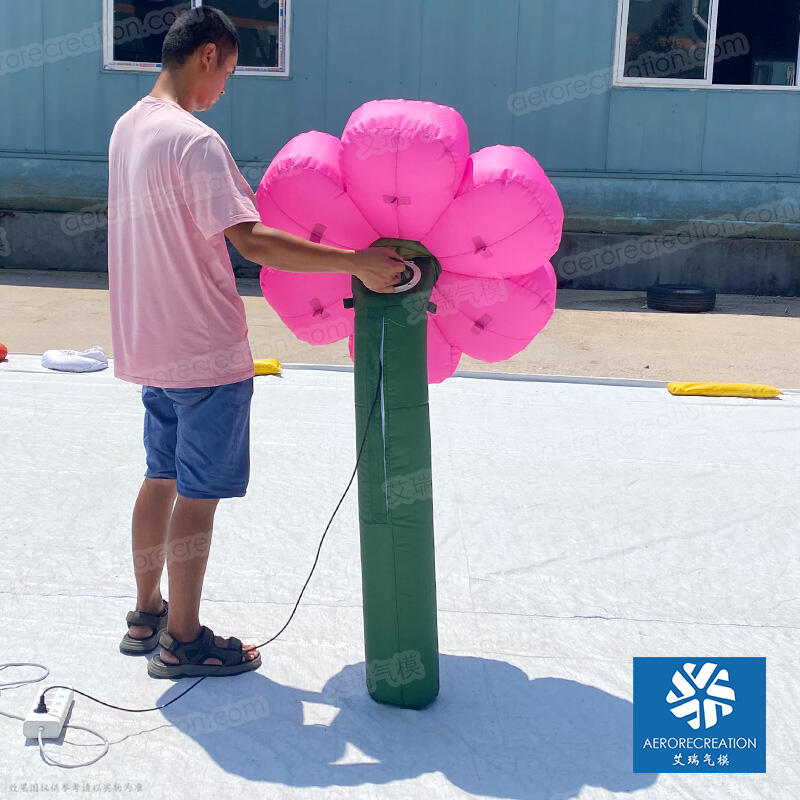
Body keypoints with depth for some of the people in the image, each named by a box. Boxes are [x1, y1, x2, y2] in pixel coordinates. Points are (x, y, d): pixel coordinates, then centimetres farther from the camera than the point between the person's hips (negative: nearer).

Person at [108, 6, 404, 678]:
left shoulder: (129, 126, 9)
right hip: (205, 351, -9)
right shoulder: (195, 141, -21)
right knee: (199, 496, 3)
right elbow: (252, 242, -29)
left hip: (152, 343, 9)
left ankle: (147, 615, 33)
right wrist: (356, 262, -28)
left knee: (162, 480, 20)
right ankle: (183, 641, 15)